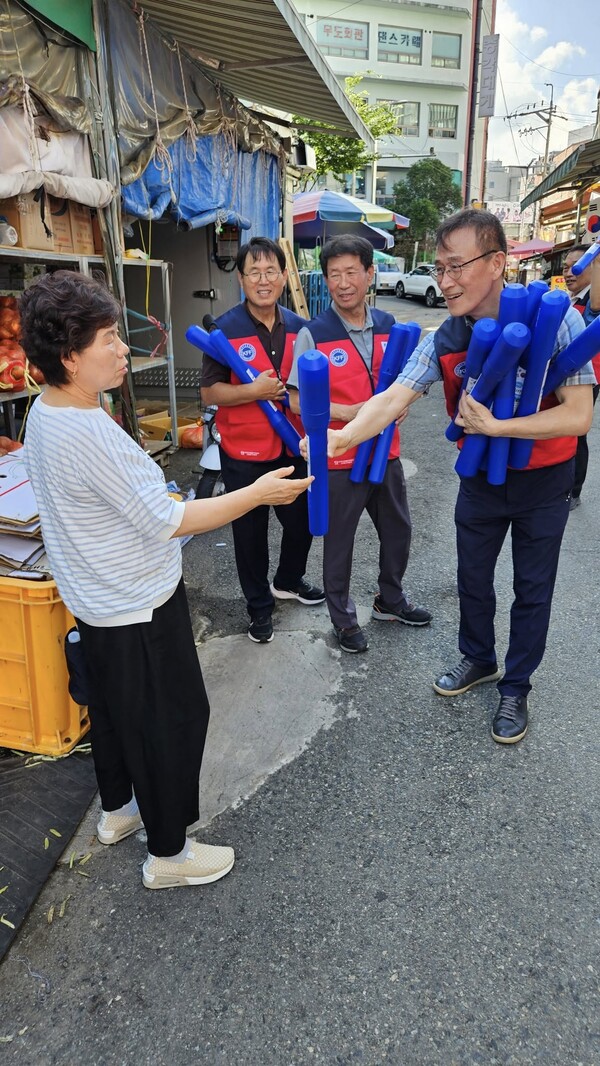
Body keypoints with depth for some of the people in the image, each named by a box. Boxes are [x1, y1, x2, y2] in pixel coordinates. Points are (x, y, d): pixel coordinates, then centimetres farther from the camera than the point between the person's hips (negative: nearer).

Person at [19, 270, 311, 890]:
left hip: (94, 602, 10)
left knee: (111, 708, 25)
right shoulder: (92, 434, -30)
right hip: (138, 608, -10)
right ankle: (168, 854, 25)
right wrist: (259, 494, -20)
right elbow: (171, 521, -27)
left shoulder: (42, 413, 1)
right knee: (174, 718, 7)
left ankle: (117, 810, 48)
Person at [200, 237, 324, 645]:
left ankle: (288, 581, 46)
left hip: (292, 447, 5)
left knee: (302, 520, 18)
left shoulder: (298, 328, 3)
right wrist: (255, 391, -25)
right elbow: (210, 391, -13)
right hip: (244, 453, -4)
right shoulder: (226, 329, -11)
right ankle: (260, 605, 29)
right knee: (250, 531, 8)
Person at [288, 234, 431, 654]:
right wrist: (348, 412, -22)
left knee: (398, 530, 19)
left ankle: (390, 600, 45)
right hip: (340, 458, -5)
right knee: (339, 542, 10)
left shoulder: (389, 326, 2)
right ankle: (343, 617, 33)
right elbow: (298, 400, -11)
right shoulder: (313, 334, -11)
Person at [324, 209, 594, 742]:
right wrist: (341, 438, -39)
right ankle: (479, 659, 43)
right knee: (473, 579, 17)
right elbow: (392, 399, -22)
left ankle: (516, 687, 31)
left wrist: (492, 425, -30)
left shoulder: (554, 319, -22)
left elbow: (578, 416, -26)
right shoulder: (444, 340, -12)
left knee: (532, 591, 10)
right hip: (481, 477, 3)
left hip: (543, 481, -3)